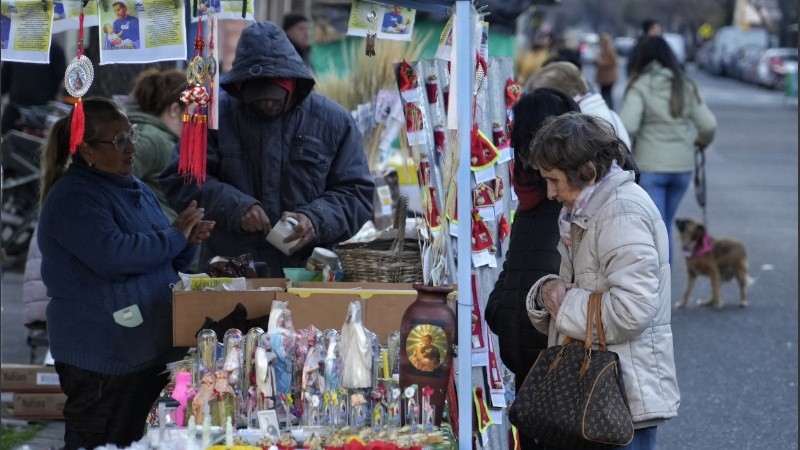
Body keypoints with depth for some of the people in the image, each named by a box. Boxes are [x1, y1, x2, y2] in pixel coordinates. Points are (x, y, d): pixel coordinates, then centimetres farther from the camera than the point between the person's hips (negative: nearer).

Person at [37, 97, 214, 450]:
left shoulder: (136, 190, 14)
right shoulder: (72, 197, -14)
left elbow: (167, 262, 23)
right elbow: (113, 256, -28)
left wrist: (189, 240, 0)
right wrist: (175, 236, -16)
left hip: (152, 348, 9)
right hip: (101, 360, -9)